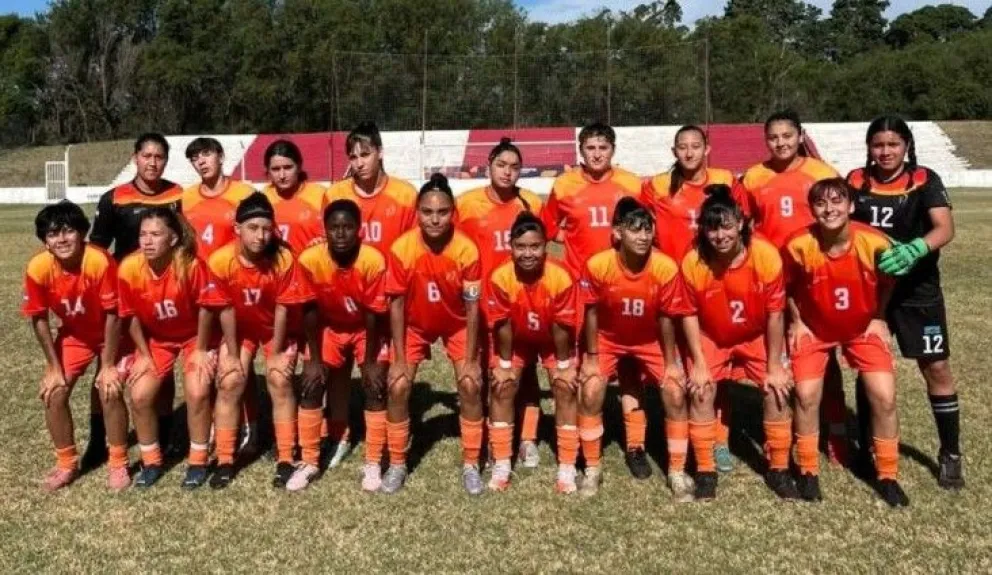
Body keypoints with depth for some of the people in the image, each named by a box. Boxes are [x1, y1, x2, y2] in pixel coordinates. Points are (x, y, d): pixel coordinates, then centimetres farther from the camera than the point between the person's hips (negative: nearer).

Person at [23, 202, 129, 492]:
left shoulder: (100, 261, -33)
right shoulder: (38, 268, -23)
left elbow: (112, 314, -25)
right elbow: (39, 319, -9)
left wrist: (108, 365, -20)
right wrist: (53, 367, -8)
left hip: (111, 333, -4)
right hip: (73, 335, 4)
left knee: (110, 390, -19)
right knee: (53, 392, -7)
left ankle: (118, 464, 1)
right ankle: (67, 463, 14)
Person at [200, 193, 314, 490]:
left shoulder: (284, 258, -29)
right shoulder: (220, 261, -26)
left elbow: (283, 308, -19)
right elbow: (226, 309, -15)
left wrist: (275, 353, -14)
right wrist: (233, 354, -11)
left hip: (279, 329, -1)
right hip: (241, 328, 1)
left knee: (279, 380, -14)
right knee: (229, 383, -9)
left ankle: (285, 460, -3)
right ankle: (225, 461, 4)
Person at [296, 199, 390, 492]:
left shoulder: (374, 261, -31)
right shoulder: (310, 260, -26)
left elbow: (373, 316, -21)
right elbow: (310, 313, -15)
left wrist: (370, 362, -16)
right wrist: (314, 360, -12)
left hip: (367, 330, -2)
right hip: (330, 327, 2)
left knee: (375, 387, -11)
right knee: (312, 388, -4)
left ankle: (372, 464, 2)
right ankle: (309, 462, 10)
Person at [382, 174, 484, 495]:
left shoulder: (467, 250, -27)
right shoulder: (402, 248, -27)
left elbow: (472, 307, -18)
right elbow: (396, 304, -17)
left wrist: (470, 359, -17)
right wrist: (399, 358, -16)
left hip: (456, 324, 0)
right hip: (415, 325, 1)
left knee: (471, 385, -9)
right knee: (398, 387, -8)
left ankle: (471, 465, 8)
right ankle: (397, 465, 10)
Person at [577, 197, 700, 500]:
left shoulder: (666, 268, -28)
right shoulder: (597, 265, -30)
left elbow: (666, 318, -15)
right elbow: (592, 312, -15)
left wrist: (671, 363, -9)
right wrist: (591, 357, -9)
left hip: (650, 341, 1)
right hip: (608, 339, 0)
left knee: (676, 394, -10)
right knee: (590, 393, -12)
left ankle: (677, 471, 8)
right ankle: (592, 469, 8)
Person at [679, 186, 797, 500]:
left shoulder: (766, 255, -28)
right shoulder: (692, 263, -27)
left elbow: (775, 314, -17)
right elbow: (690, 316, -13)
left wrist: (774, 366, -13)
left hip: (757, 335, 0)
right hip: (711, 337, 0)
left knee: (778, 390, -8)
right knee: (701, 393, -10)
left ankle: (778, 469, 12)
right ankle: (705, 470, 7)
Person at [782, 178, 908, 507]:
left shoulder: (875, 243, -25)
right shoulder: (798, 246, -27)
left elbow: (887, 283, -2)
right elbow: (787, 287, -5)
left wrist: (878, 319, -1)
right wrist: (796, 321, -4)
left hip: (863, 328, 1)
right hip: (813, 329, 0)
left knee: (884, 396, -6)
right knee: (806, 394, -9)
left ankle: (887, 475, 14)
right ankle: (808, 471, 12)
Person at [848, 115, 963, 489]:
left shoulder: (924, 180, -9)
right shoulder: (856, 181, -1)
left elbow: (945, 228, -22)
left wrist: (914, 249, -42)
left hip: (917, 290, -2)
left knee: (936, 368, 1)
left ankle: (950, 455, 17)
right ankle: (868, 448, 25)